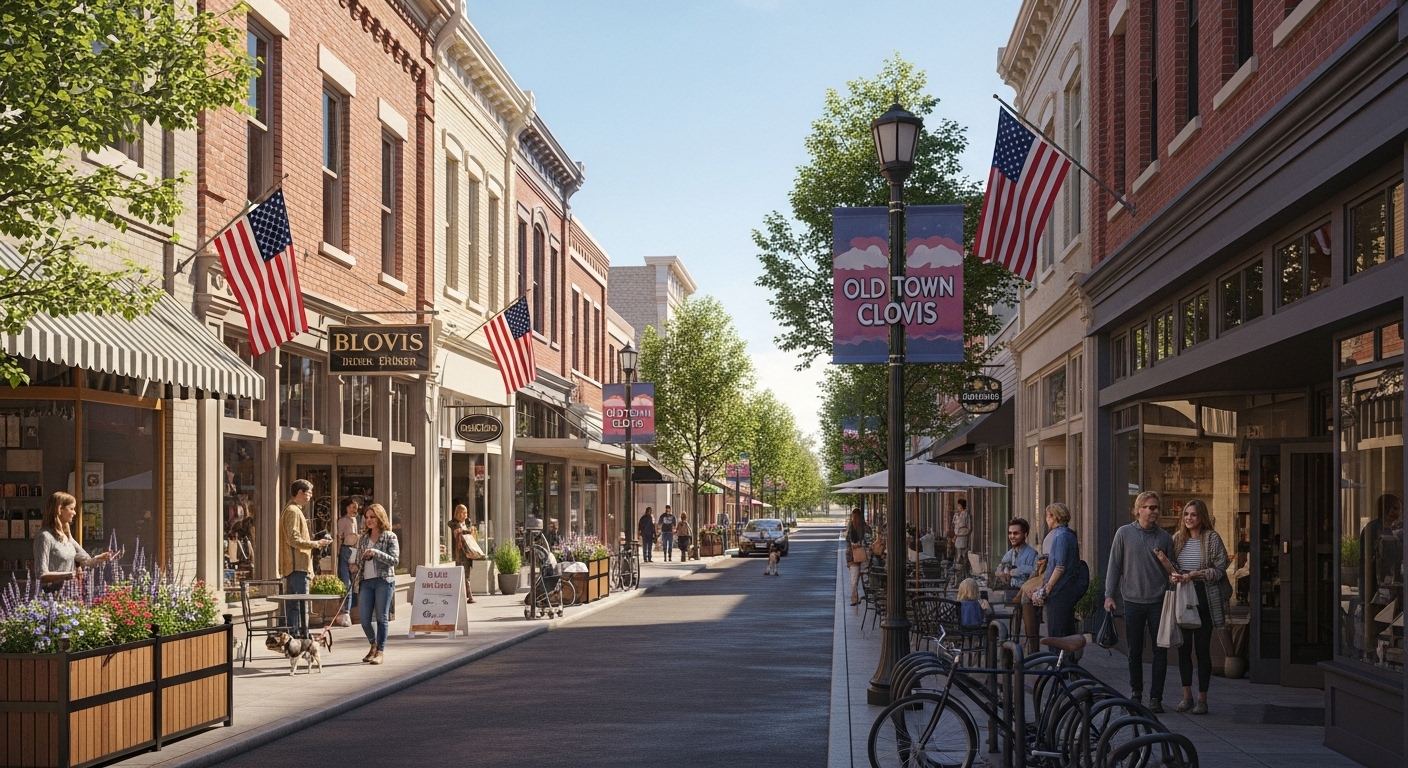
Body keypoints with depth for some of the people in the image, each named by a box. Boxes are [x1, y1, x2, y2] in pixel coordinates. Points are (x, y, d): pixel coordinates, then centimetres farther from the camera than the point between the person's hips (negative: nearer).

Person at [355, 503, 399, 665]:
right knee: (364, 619, 1)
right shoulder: (363, 538, 14)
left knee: (382, 618, -2)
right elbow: (359, 562, 15)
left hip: (384, 581, -4)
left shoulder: (390, 537, 1)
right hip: (366, 581, 4)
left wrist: (376, 553, -19)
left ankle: (380, 651, 5)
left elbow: (395, 560, -9)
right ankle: (373, 644, 26)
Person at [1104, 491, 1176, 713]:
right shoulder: (1124, 533, 2)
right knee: (1134, 651, 7)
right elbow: (1114, 566, 3)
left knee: (1160, 651, -1)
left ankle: (1156, 697, 5)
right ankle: (1136, 692, 23)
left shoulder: (1164, 537, 5)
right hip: (1133, 601, 0)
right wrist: (1109, 595, -2)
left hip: (1158, 602, 0)